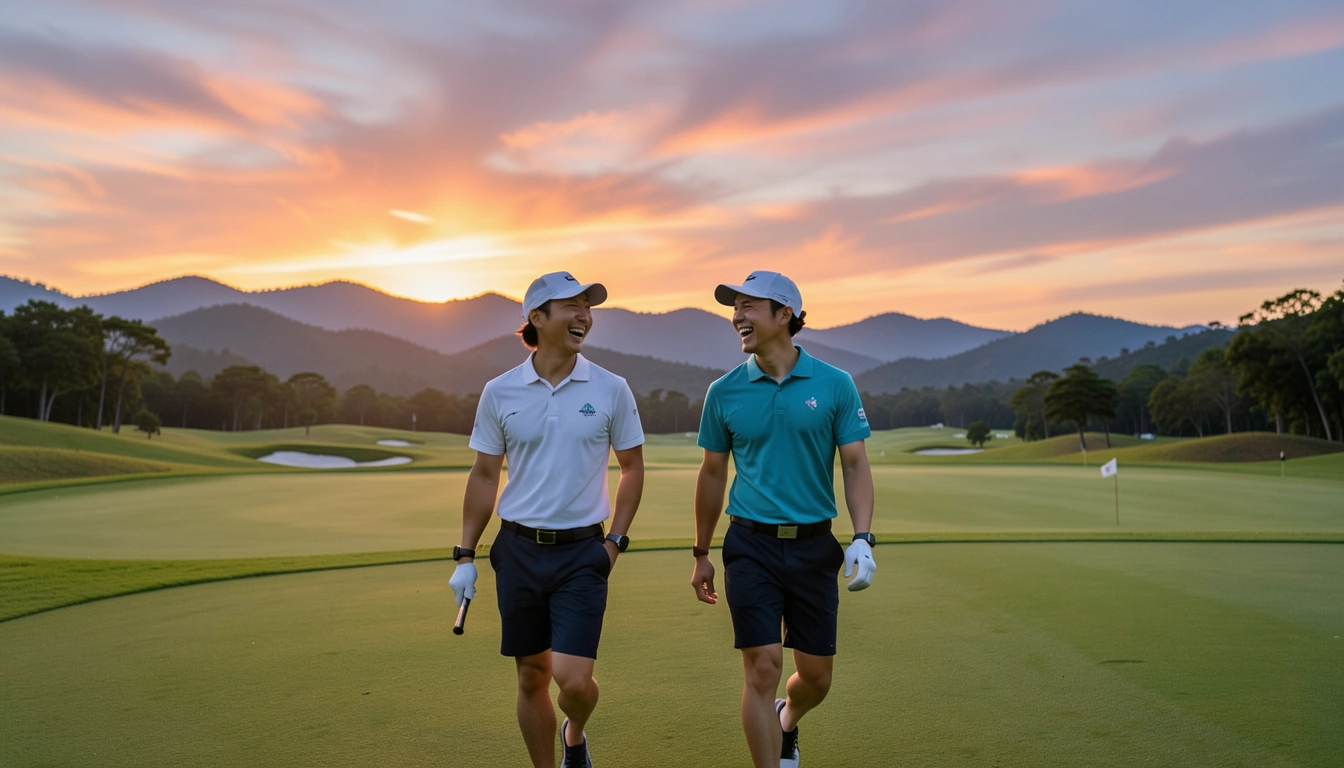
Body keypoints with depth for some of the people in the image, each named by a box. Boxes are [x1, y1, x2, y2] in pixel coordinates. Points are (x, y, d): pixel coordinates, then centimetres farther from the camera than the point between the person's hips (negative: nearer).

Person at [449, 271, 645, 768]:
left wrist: (616, 541, 0)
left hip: (582, 552, -1)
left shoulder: (611, 390, -3)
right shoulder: (500, 392, 0)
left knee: (573, 678, -8)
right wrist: (465, 555, 6)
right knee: (532, 677, 10)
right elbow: (484, 476, 8)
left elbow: (632, 467, 7)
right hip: (518, 550, 2)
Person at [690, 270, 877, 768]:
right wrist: (702, 554, 12)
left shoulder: (834, 385, -2)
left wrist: (862, 538, -12)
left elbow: (855, 465, 1)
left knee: (816, 677, 12)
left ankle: (786, 724, 45)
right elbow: (712, 473, 9)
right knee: (762, 668, -7)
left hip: (813, 545, 1)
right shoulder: (724, 392, 1)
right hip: (751, 546, -1)